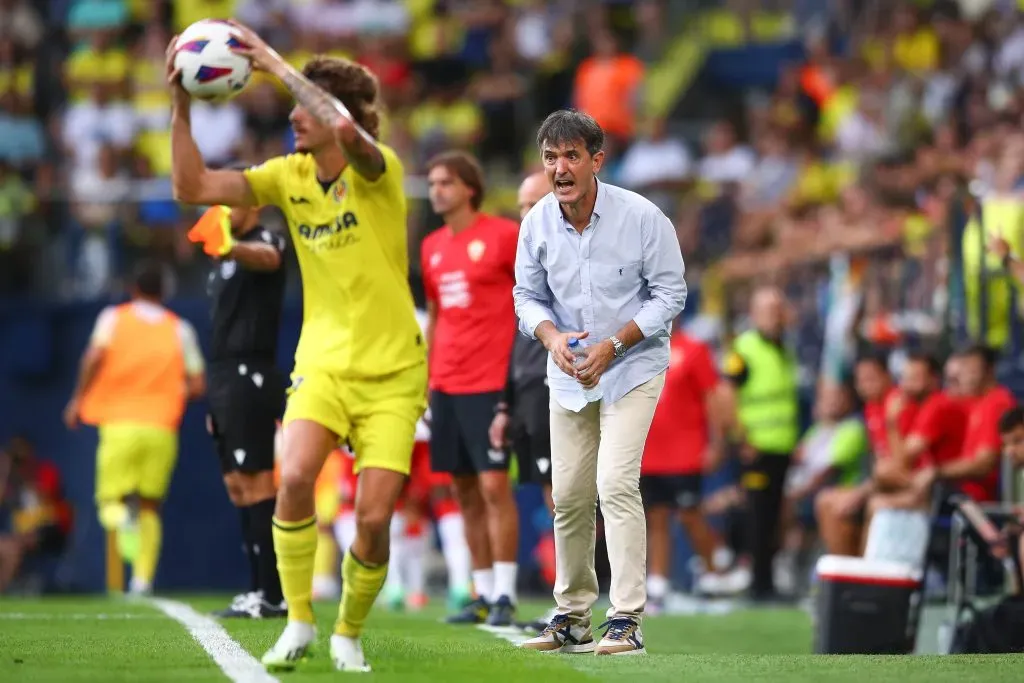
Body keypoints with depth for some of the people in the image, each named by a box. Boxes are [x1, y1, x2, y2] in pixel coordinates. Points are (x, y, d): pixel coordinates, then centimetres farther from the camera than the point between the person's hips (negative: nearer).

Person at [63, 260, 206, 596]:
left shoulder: (113, 317, 6)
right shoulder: (180, 329, 9)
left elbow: (96, 355, -12)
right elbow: (197, 385, 5)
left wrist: (79, 398, -3)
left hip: (119, 422, -1)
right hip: (163, 428, 1)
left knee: (110, 498, 7)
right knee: (151, 506, 14)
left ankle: (121, 515, -29)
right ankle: (143, 578, 3)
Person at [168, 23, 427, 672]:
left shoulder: (379, 169, -13)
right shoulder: (289, 176, 1)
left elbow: (346, 129, -37)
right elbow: (194, 187, -4)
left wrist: (278, 66, -29)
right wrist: (182, 106, -13)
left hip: (392, 372, -3)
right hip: (323, 362, 3)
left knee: (373, 519, -8)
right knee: (295, 477, -23)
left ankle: (350, 634, 18)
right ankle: (299, 623, -8)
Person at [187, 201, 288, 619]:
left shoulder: (264, 241, -8)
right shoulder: (223, 261, 22)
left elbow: (267, 257, -35)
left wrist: (229, 247, -59)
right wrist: (216, 401, 24)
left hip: (249, 376, -10)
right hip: (226, 378, 10)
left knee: (255, 481, -12)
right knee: (236, 484, 9)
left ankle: (272, 594, -13)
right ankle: (260, 590, 11)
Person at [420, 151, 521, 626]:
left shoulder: (503, 235, -5)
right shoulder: (432, 247, 14)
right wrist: (422, 378, 16)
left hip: (491, 381, -6)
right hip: (446, 385, 6)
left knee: (493, 484, -10)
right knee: (464, 490, 7)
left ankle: (505, 595, -7)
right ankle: (483, 594, 12)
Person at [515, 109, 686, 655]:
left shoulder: (641, 217, -17)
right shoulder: (537, 224, -5)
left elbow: (670, 293, -10)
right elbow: (528, 296, 5)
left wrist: (613, 345, -20)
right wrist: (551, 337, -16)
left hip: (633, 368, -4)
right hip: (568, 373, 4)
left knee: (615, 486, -18)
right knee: (568, 496, 7)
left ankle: (626, 621, -17)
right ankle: (573, 617, 22)